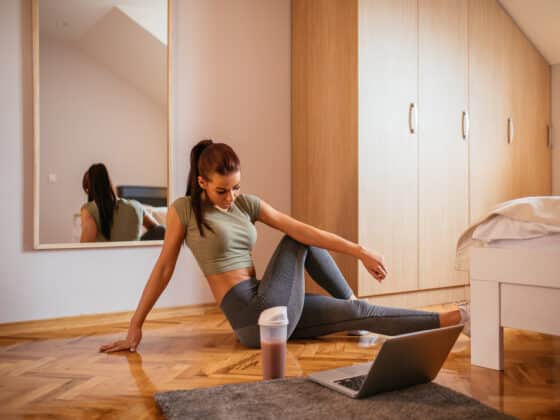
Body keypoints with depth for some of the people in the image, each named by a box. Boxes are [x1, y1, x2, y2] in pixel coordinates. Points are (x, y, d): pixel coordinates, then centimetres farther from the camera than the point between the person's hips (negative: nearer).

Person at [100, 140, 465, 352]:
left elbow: (301, 228, -1)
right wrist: (136, 327, 0)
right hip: (256, 316, -5)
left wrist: (358, 250, -7)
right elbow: (164, 269, -1)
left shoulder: (247, 204, 7)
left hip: (274, 312, 5)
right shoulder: (184, 209, -5)